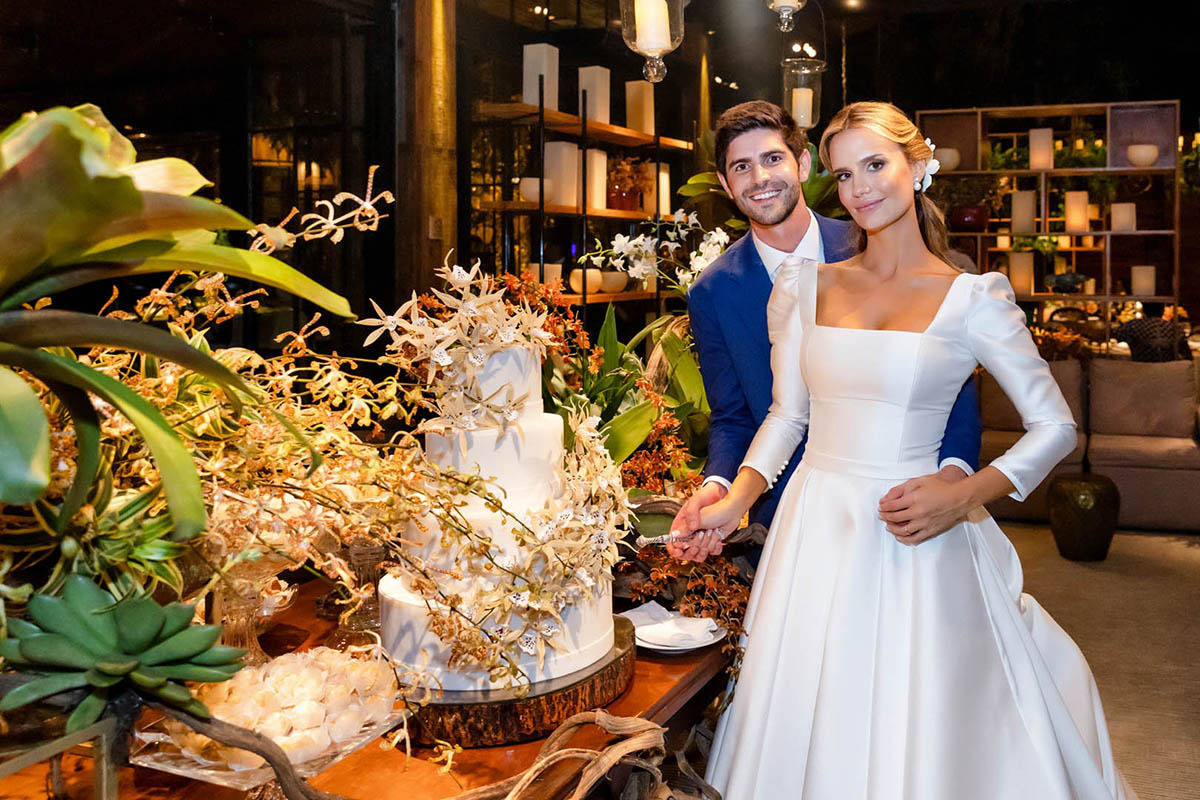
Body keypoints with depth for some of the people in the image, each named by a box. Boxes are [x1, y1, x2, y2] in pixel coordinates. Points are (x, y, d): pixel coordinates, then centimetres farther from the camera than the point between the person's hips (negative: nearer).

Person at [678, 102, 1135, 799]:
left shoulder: (971, 297, -3)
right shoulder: (805, 286, 6)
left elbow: (1056, 426, -1)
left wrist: (964, 496, -15)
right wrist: (733, 503, -1)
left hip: (915, 542, -3)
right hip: (815, 531, 3)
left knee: (922, 730, 7)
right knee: (808, 732, 12)